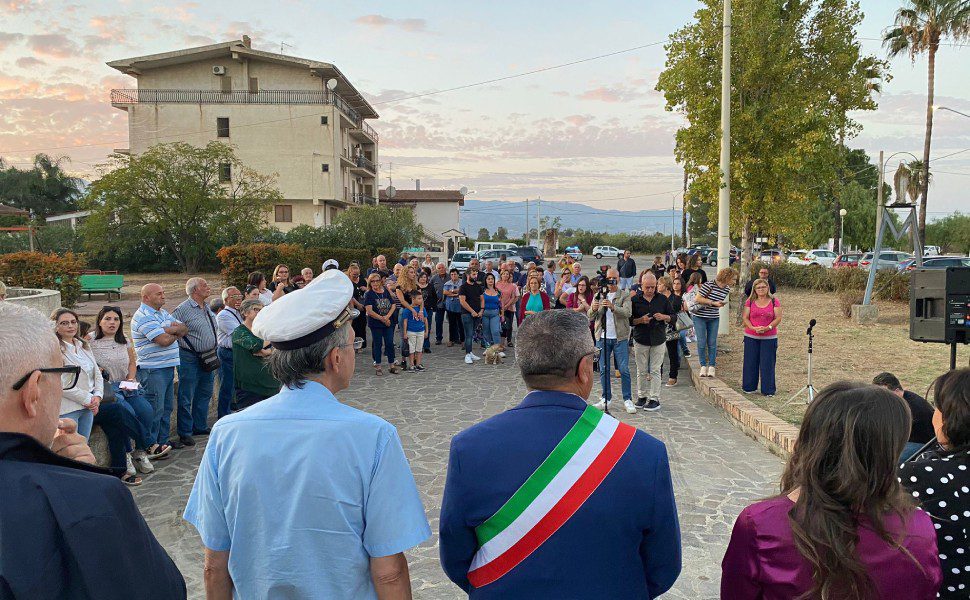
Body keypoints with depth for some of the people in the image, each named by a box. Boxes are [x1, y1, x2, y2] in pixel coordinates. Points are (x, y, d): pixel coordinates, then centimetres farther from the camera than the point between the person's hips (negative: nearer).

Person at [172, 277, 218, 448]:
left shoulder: (207, 308, 12)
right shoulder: (183, 309, -13)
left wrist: (214, 349, 19)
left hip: (208, 358, 8)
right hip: (190, 358, -8)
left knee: (205, 394, 17)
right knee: (186, 398, -1)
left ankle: (200, 427, 29)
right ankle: (185, 433, 7)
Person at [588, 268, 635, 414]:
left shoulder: (625, 295, 1)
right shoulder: (599, 295, 10)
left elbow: (628, 312, -16)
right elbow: (590, 317, 4)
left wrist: (612, 306, -33)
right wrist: (593, 309, -20)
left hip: (620, 338, -3)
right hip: (602, 337, 3)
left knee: (624, 369, -1)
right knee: (603, 369, 7)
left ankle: (628, 399, 7)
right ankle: (606, 398, 17)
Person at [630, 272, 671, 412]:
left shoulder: (662, 299, 4)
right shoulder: (635, 300, 0)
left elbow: (672, 317, 9)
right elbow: (629, 320, 1)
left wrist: (663, 317, -11)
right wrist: (640, 320, -17)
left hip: (658, 340, 0)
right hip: (640, 340, 0)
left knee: (655, 370, 0)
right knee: (641, 371, 7)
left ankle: (654, 399, 4)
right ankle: (641, 396, 18)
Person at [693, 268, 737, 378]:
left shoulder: (727, 289, 1)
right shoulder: (709, 285, -20)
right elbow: (697, 298, -20)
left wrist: (721, 304, -3)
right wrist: (713, 303, -20)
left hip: (714, 318, 5)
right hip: (700, 317, -5)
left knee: (712, 343, 2)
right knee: (702, 342, -3)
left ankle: (711, 367, 7)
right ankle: (703, 366, 8)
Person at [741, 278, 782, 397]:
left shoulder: (774, 301, 3)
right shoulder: (750, 301, 5)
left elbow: (778, 318, -2)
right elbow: (745, 318, 1)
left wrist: (767, 328, -16)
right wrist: (754, 328, -15)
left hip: (769, 338, -1)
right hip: (751, 337, 1)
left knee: (767, 363, 1)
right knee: (750, 362, 6)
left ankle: (768, 390, 9)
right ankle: (749, 387, 18)